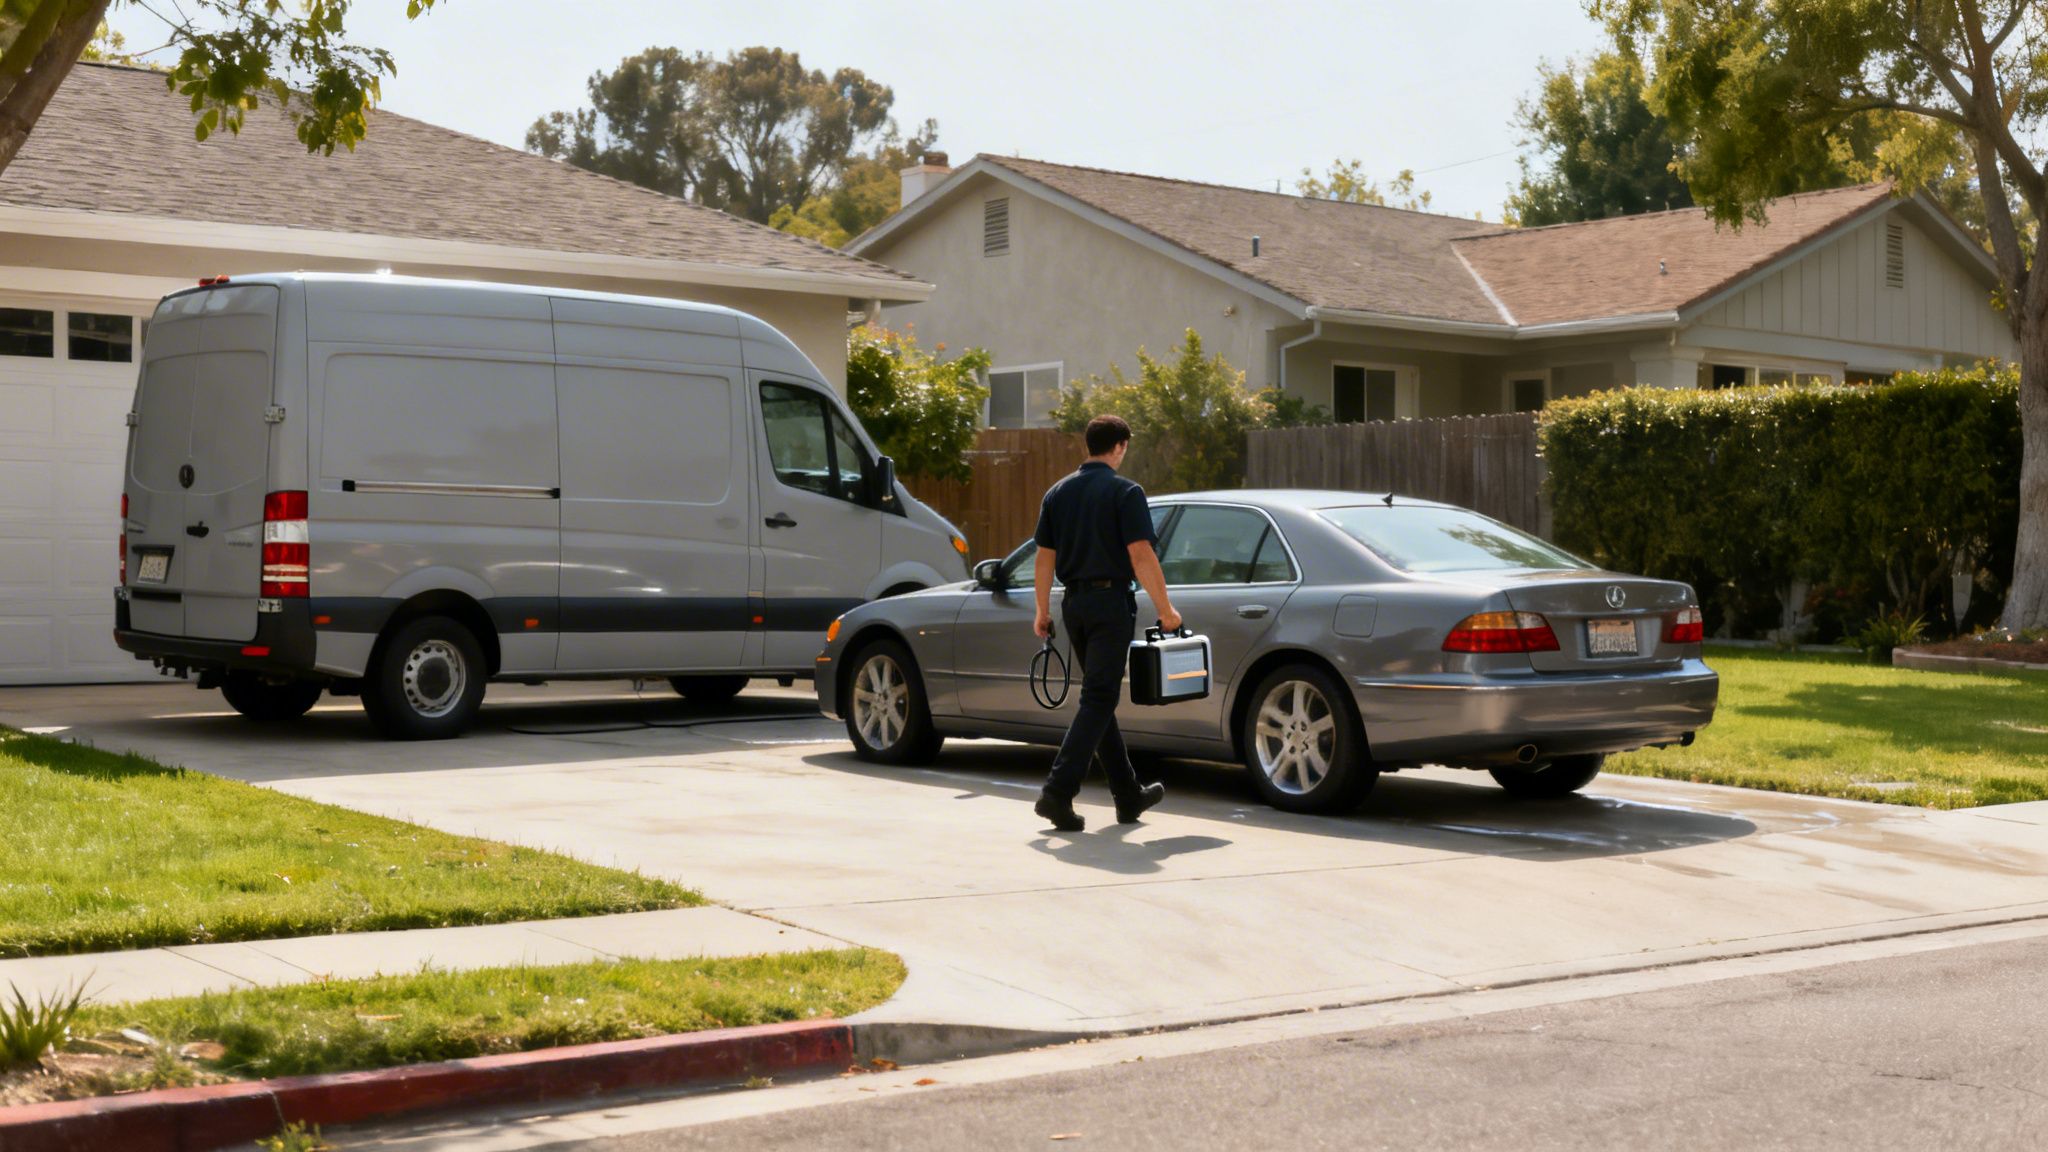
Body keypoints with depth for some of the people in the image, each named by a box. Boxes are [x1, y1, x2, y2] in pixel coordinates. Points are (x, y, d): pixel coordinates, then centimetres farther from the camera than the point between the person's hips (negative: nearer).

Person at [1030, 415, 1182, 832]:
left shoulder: (1058, 492, 8)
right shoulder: (1124, 492, -9)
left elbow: (1044, 558, 9)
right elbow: (1141, 556, -15)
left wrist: (1043, 610, 16)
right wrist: (1165, 609, -9)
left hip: (1074, 603, 7)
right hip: (1111, 601, -6)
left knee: (1100, 697, 14)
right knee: (1098, 700, -5)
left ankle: (1129, 796, 22)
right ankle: (1058, 791, -16)